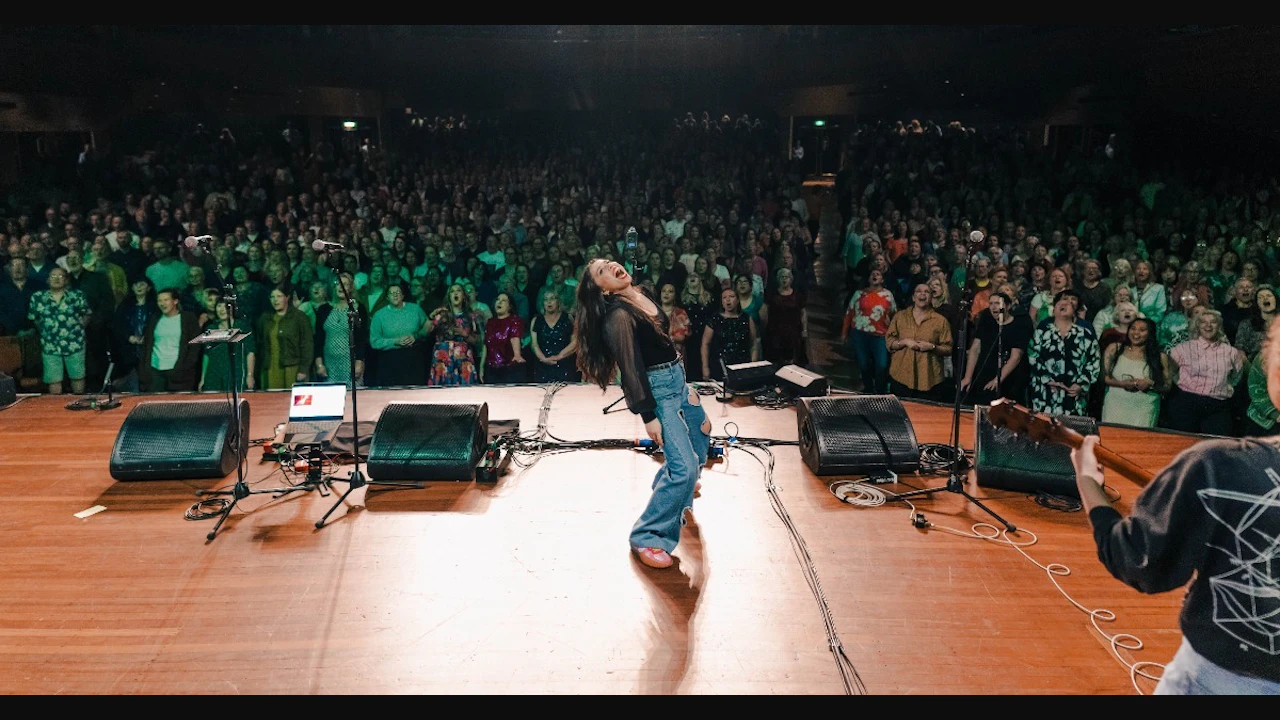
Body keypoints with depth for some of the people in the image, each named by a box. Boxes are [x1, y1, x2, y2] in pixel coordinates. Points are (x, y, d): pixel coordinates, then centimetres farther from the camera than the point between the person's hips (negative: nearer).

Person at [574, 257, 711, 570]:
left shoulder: (643, 295, 5)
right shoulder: (618, 316, -21)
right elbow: (631, 368, -21)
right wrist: (648, 416, -19)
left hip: (677, 378, 9)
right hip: (657, 389, -9)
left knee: (700, 440, 26)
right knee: (685, 466, -15)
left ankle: (669, 485, 55)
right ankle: (647, 538, -2)